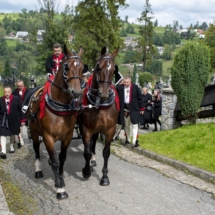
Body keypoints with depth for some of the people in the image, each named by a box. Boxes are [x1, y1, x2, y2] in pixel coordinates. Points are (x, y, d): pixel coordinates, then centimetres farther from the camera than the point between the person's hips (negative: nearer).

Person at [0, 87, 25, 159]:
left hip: (13, 120, 1)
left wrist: (22, 120, -3)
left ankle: (11, 146, 41)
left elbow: (20, 110, -3)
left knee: (12, 133, 18)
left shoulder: (16, 99, -8)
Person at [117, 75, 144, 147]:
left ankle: (134, 141, -7)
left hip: (133, 109, -2)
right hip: (124, 109, 2)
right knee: (126, 125, 14)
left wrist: (141, 108, 0)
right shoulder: (119, 87, -5)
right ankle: (128, 139, 29)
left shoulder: (135, 87, -6)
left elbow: (140, 98, 0)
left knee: (134, 125, -6)